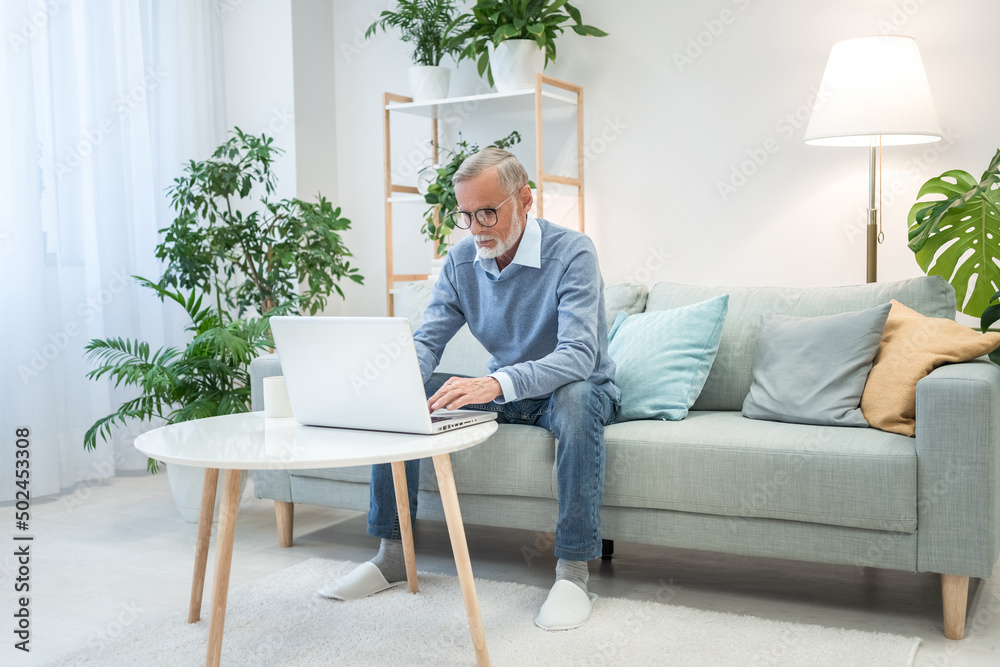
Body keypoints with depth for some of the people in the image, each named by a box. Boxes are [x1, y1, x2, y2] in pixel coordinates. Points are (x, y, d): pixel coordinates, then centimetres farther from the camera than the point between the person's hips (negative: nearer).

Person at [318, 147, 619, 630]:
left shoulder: (572, 253, -23)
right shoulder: (462, 260, -4)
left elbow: (578, 356, -34)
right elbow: (426, 340, -5)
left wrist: (497, 383, -51)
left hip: (570, 387, -5)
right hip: (504, 391, 5)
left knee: (576, 398, -41)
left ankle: (573, 571, -31)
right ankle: (392, 553, -4)